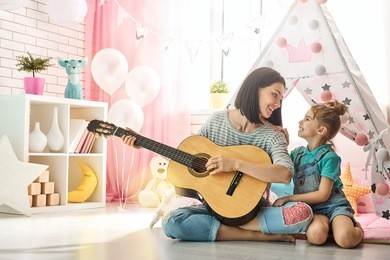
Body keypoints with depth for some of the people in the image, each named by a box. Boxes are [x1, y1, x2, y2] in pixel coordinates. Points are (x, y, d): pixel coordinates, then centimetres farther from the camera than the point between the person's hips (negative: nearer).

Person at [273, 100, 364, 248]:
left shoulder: (329, 157, -9)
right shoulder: (297, 153, 9)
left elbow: (323, 195, -12)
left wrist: (289, 198, -10)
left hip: (334, 205, -2)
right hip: (312, 209, 2)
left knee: (345, 239, -31)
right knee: (315, 234, -33)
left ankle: (356, 228, 3)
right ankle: (328, 226, 1)